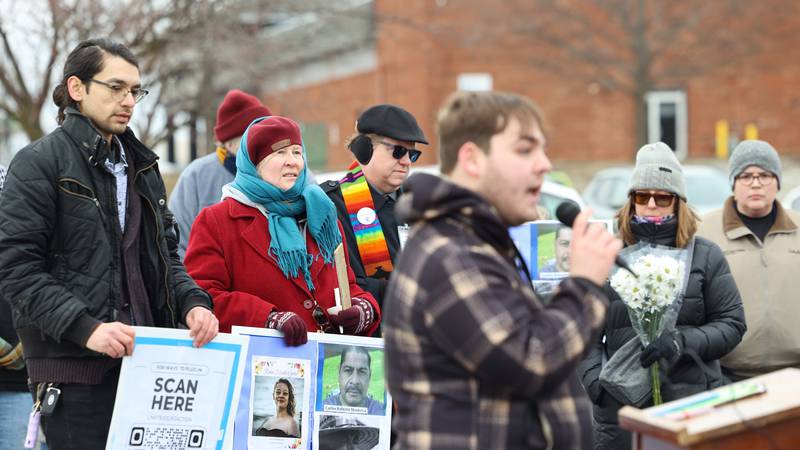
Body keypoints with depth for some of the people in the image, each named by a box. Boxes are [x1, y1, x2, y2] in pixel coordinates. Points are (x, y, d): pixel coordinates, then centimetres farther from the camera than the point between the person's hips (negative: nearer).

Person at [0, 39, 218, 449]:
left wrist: (192, 302, 1)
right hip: (73, 372, -6)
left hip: (147, 360, 6)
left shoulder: (141, 165, 19)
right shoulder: (39, 162, -4)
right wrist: (85, 327, -22)